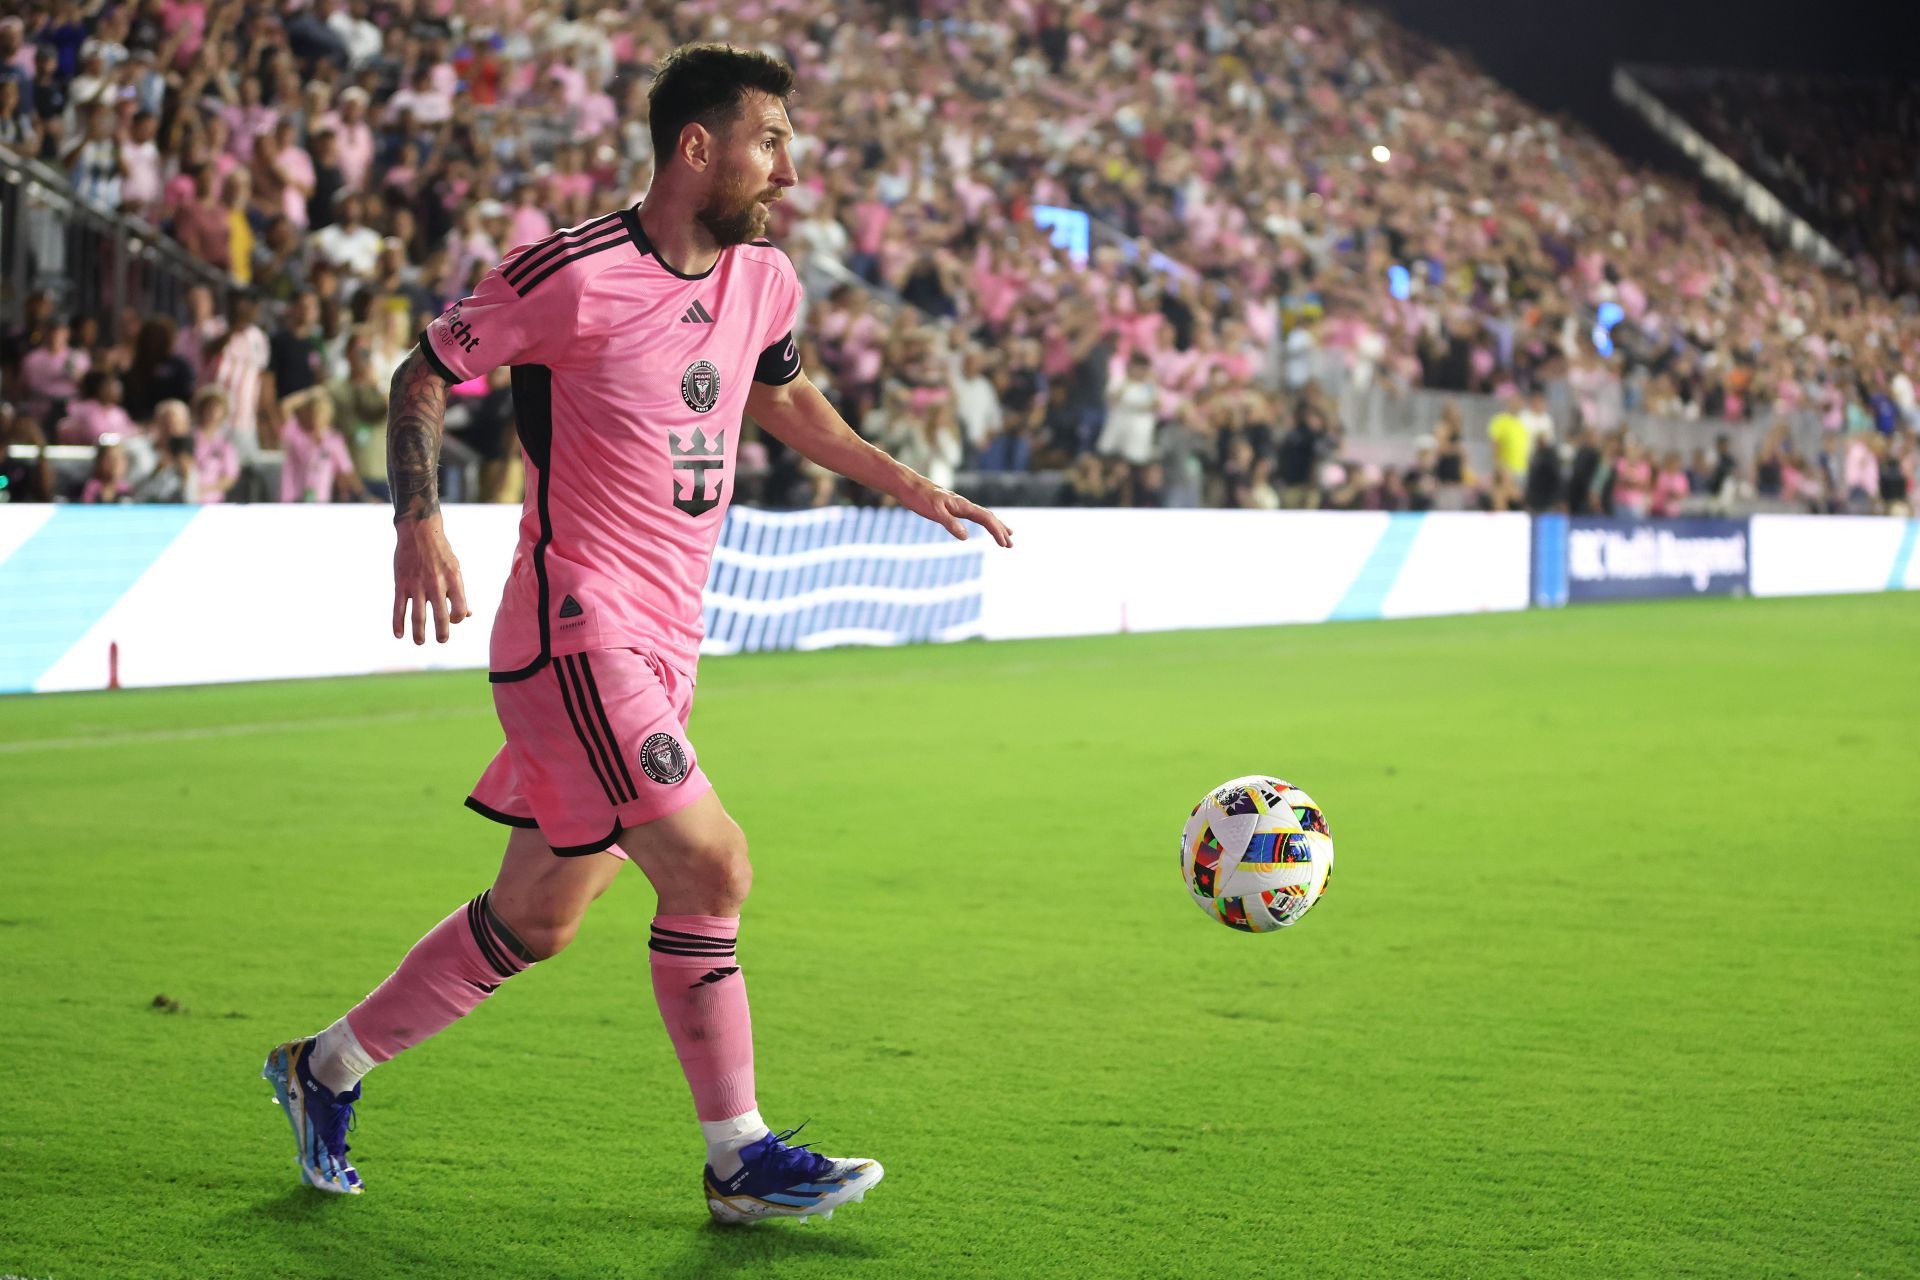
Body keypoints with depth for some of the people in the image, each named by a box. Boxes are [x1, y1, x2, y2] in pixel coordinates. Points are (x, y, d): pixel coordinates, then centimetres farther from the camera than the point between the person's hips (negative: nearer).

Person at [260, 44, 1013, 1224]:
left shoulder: (765, 279, 9)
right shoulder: (573, 275, -14)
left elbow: (784, 397, 29)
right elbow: (424, 377, -4)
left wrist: (907, 485, 23)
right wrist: (421, 522, -18)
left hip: (664, 649, 8)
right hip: (579, 629, -8)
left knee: (538, 918, 14)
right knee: (711, 867, -16)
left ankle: (330, 1067, 30)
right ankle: (740, 1159, -4)